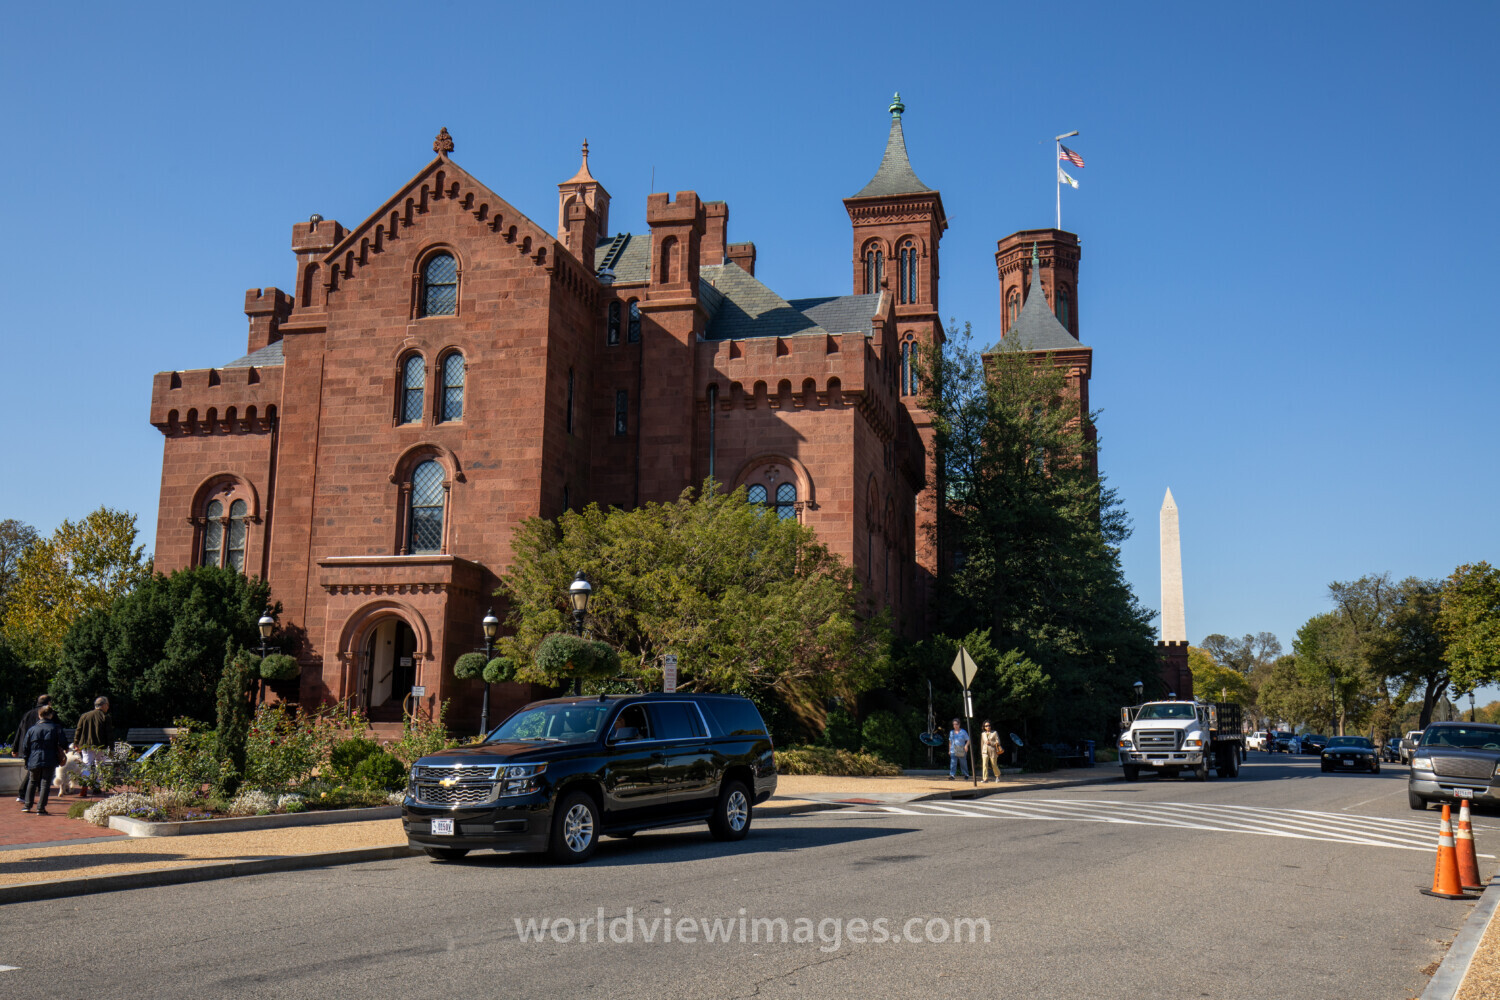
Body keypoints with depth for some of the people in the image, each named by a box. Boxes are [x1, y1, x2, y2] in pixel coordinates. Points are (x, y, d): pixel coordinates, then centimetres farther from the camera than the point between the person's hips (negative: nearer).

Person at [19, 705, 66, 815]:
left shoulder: (32, 729, 3)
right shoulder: (56, 728, -1)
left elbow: (25, 747, 6)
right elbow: (60, 745, -2)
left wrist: (27, 759, 18)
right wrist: (61, 759, 10)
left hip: (34, 761, 2)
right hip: (50, 761, -2)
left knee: (33, 782, 19)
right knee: (45, 783, 0)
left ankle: (27, 805, 20)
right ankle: (41, 808, -4)